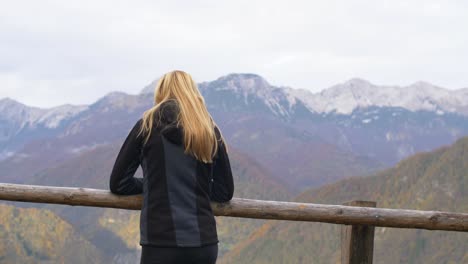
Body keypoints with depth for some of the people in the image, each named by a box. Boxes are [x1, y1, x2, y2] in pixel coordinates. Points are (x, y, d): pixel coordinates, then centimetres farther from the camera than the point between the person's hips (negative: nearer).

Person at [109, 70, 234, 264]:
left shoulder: (148, 125, 1)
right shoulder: (210, 131, 8)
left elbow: (118, 183, 6)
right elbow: (224, 192, 14)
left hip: (161, 242, -3)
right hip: (204, 243, 4)